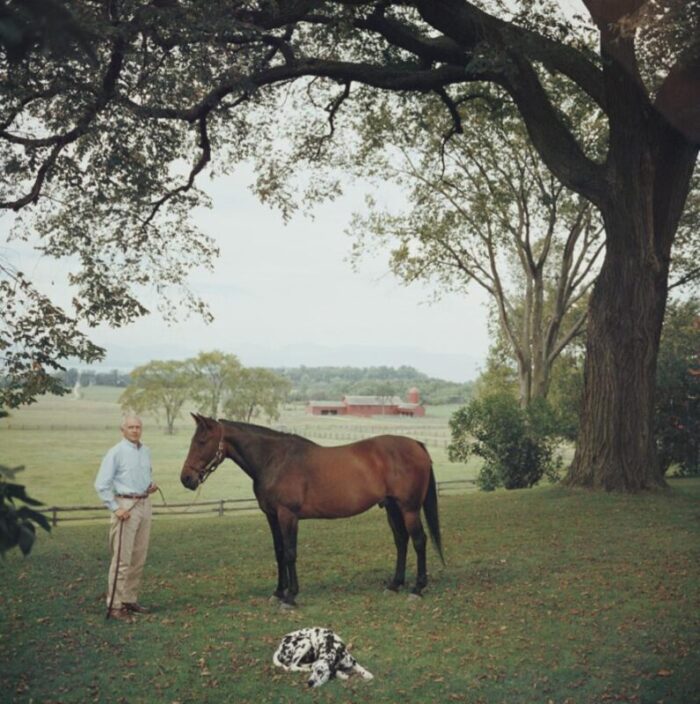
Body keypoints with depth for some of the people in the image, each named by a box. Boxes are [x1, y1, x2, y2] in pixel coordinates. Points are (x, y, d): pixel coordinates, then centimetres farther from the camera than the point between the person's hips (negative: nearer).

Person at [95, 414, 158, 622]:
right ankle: (115, 605, 0)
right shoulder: (116, 453, -9)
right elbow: (101, 484, -11)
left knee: (139, 558, 10)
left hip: (145, 504, 7)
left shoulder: (146, 451, 10)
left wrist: (151, 485, 4)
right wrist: (115, 508, -15)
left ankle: (130, 599, 21)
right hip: (126, 506, -7)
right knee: (122, 558, -6)